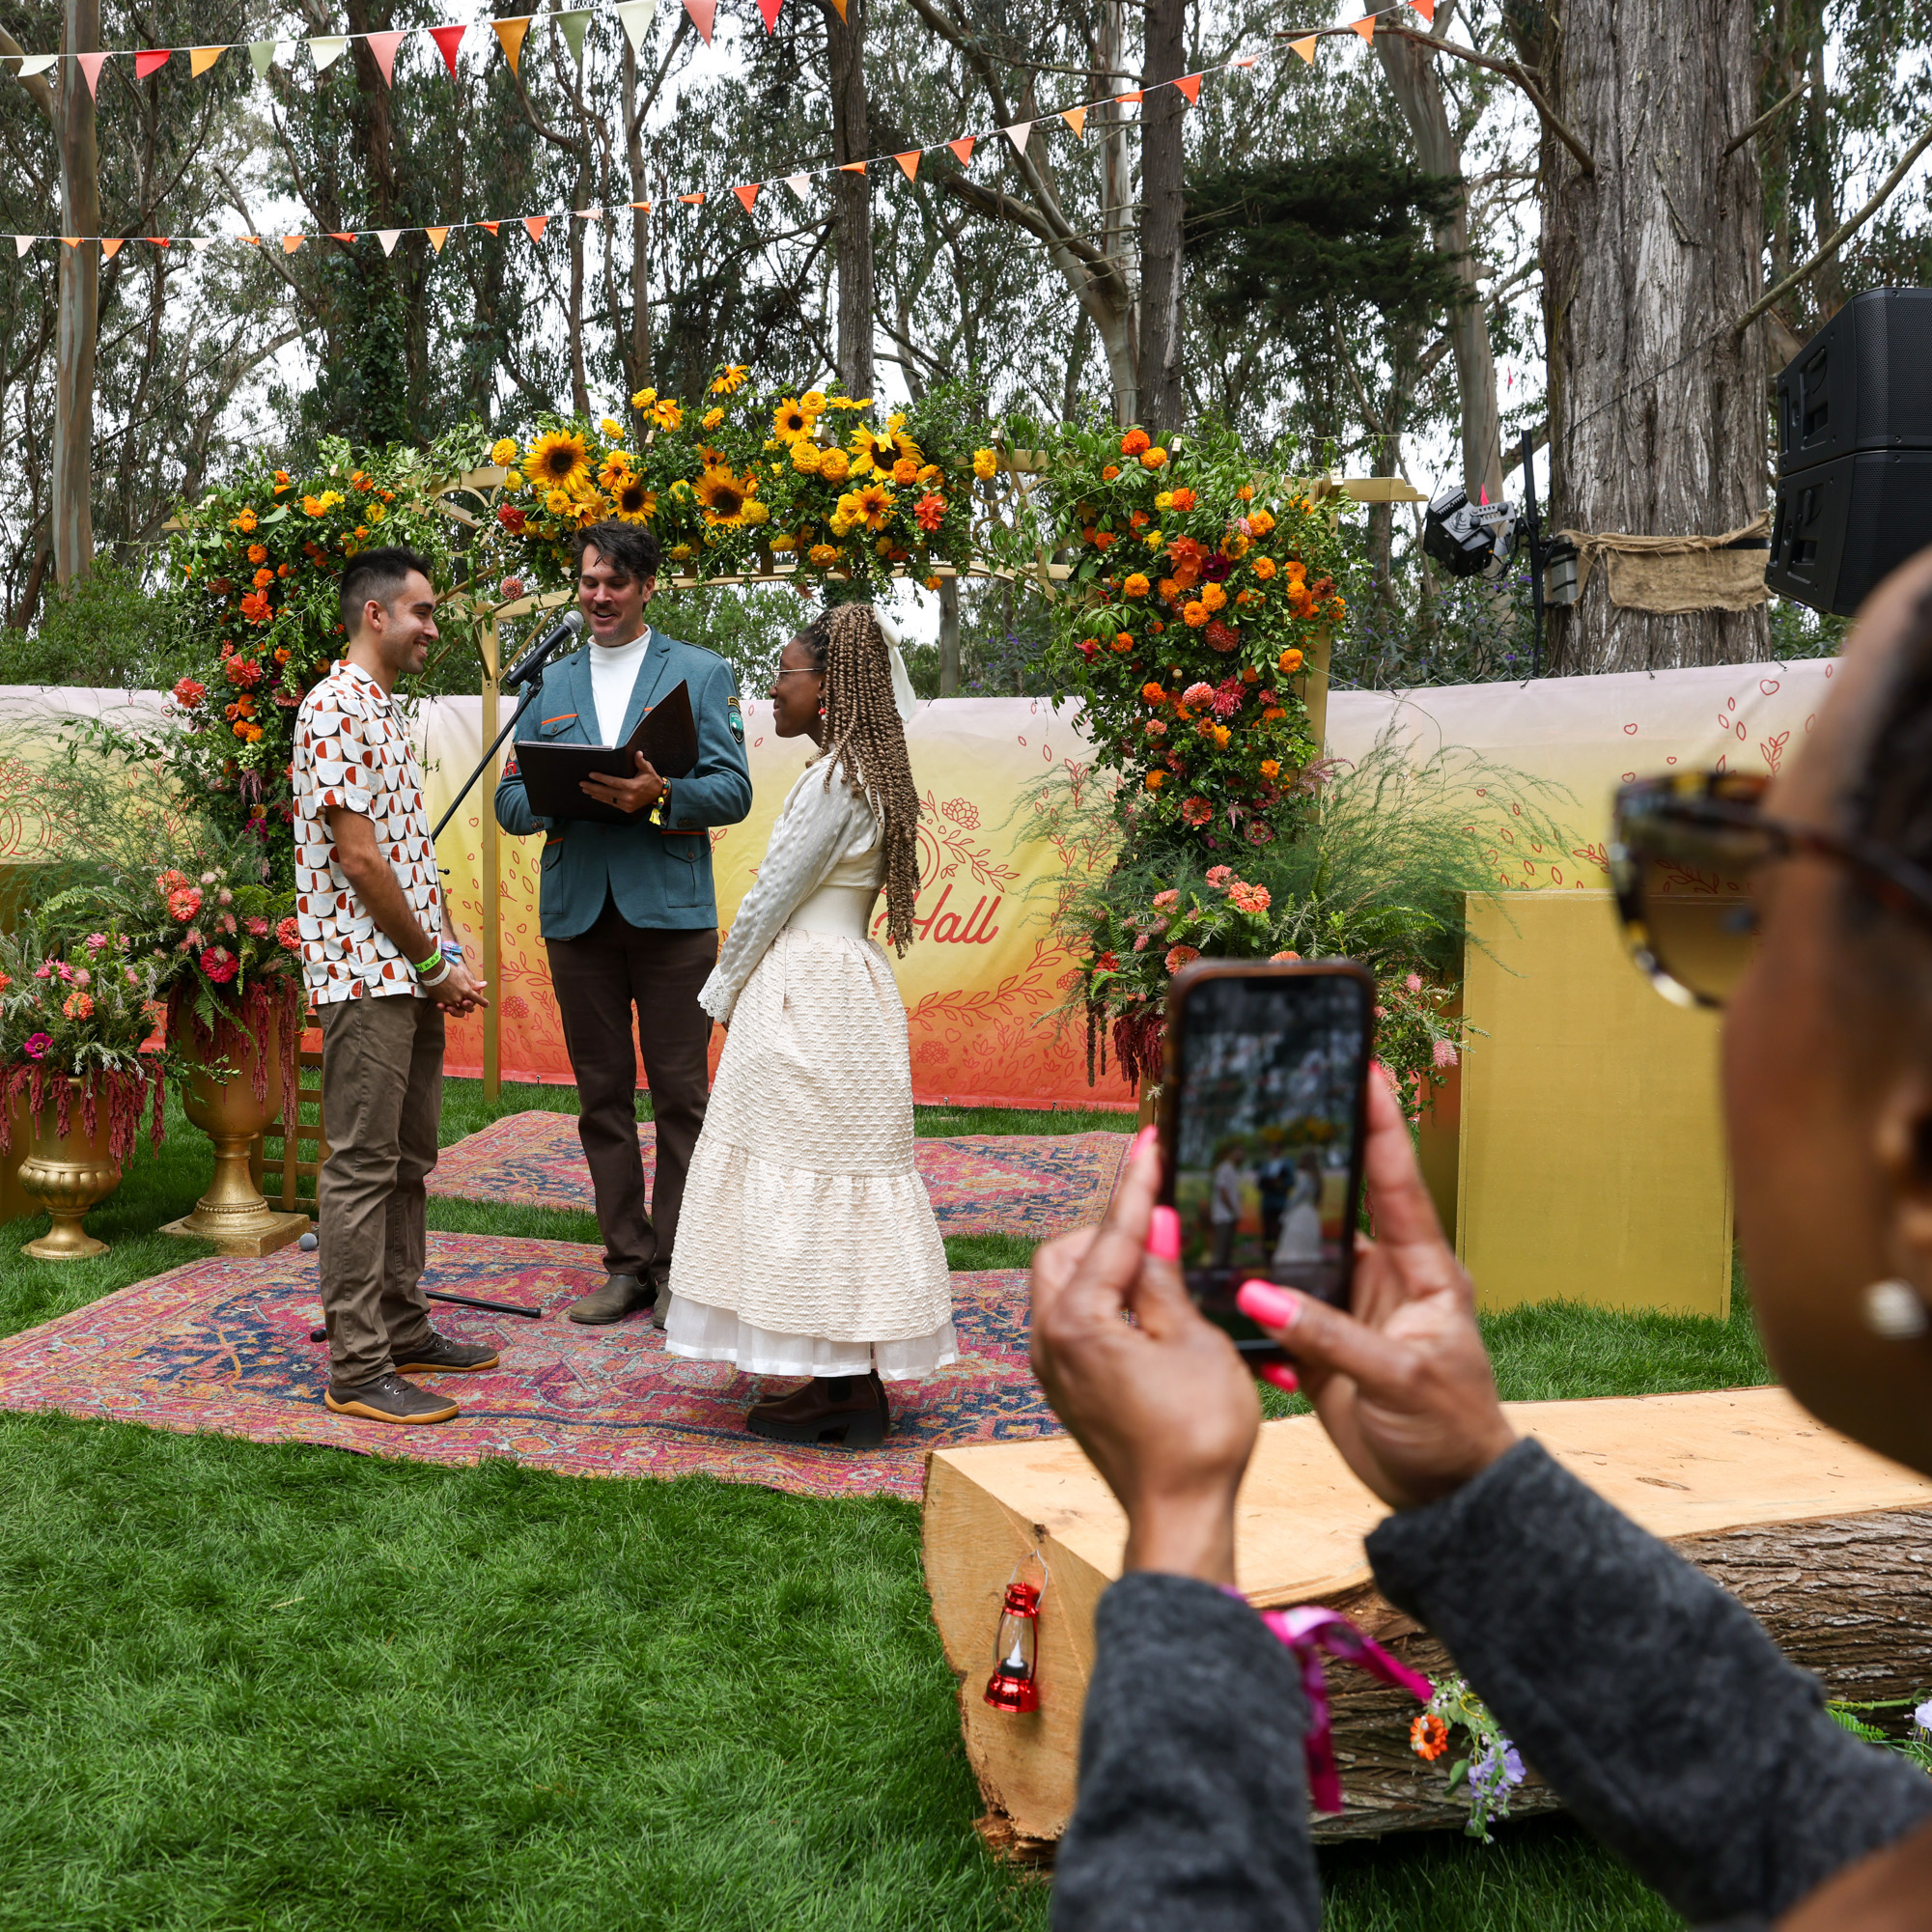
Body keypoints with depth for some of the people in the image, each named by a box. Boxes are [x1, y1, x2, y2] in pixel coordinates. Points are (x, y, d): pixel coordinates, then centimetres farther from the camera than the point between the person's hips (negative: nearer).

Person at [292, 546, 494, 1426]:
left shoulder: (384, 711, 18)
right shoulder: (336, 709, -12)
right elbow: (357, 857, -18)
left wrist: (444, 960, 10)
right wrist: (432, 963, -12)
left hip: (410, 975, 10)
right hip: (365, 973, -10)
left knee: (406, 1160, 14)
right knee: (362, 1165, -6)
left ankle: (403, 1330, 24)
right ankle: (357, 1369, -1)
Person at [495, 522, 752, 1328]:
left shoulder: (702, 673, 8)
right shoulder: (550, 685, 17)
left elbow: (733, 790, -1)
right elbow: (511, 802, 13)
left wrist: (662, 795, -20)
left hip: (671, 907, -3)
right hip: (577, 911, 4)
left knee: (679, 1094, -1)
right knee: (602, 1095, 7)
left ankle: (678, 1268, 8)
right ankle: (627, 1263, 17)